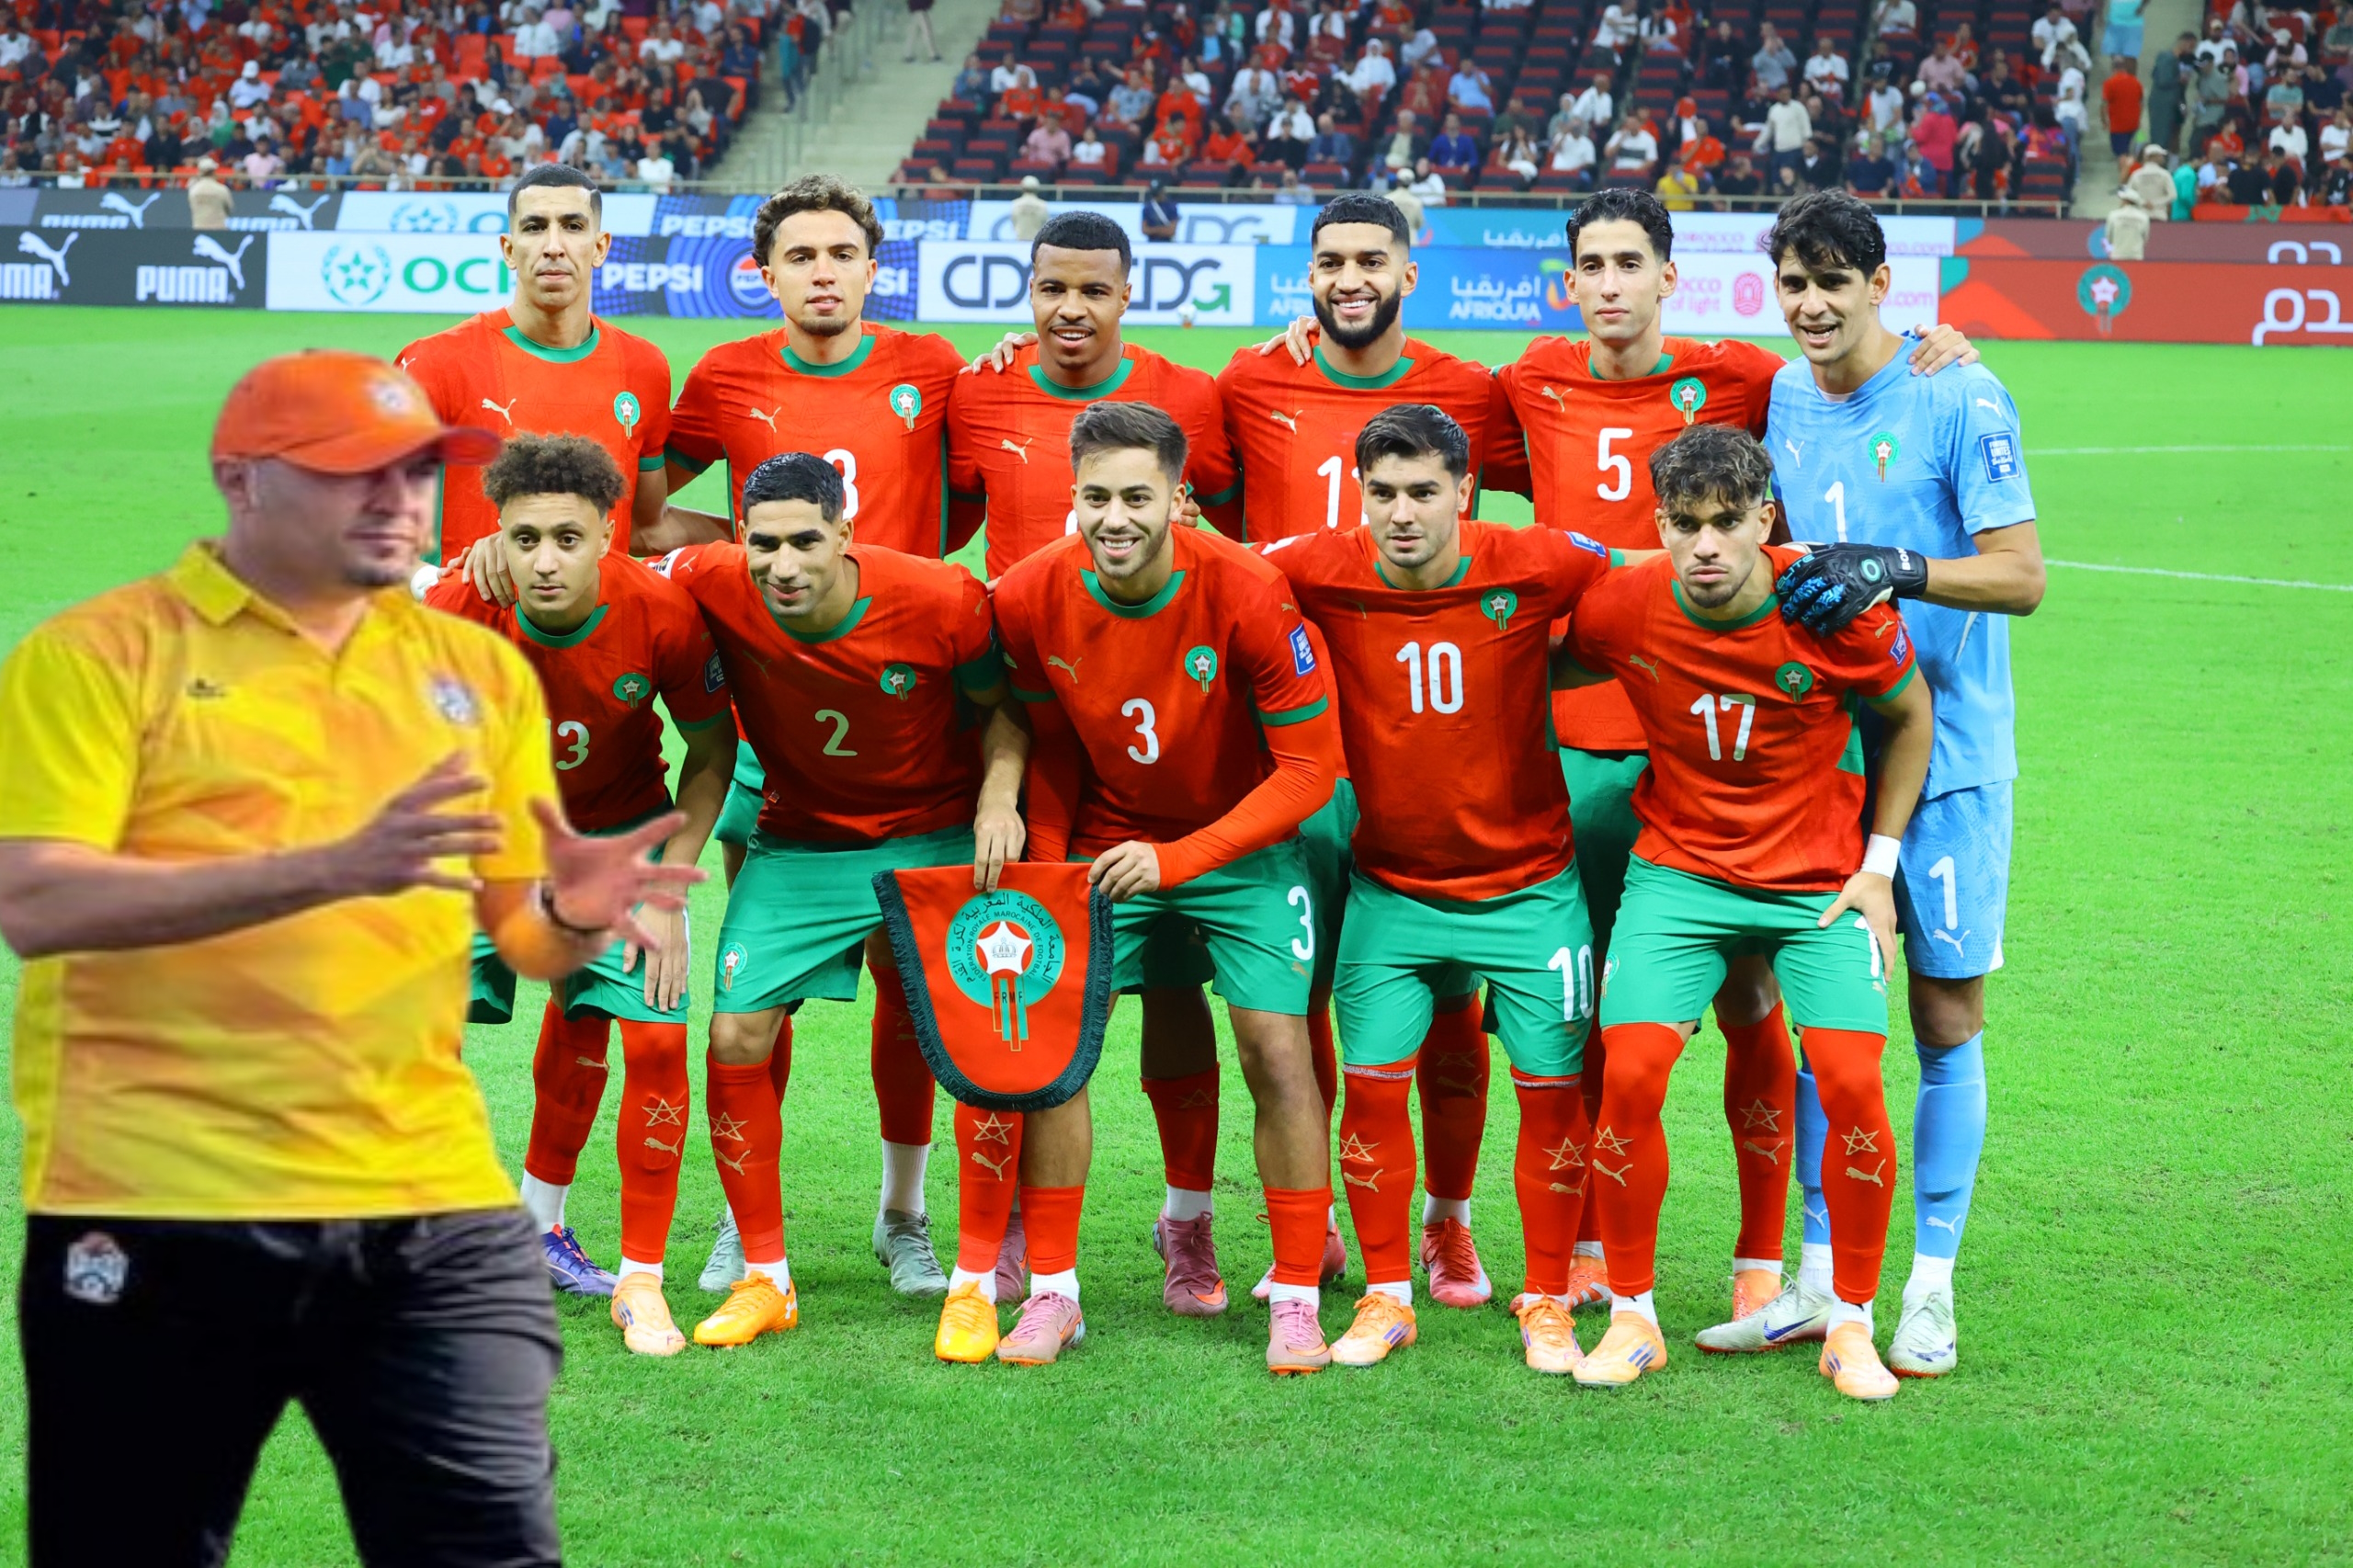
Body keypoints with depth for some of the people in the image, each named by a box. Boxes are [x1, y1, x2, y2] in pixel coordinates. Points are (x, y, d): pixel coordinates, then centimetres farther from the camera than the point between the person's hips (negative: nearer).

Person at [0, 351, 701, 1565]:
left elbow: (525, 939, 17)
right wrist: (334, 867, -23)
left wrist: (574, 915, -9)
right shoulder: (99, 654, -2)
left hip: (433, 1214, 3)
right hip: (159, 1216, -3)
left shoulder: (477, 670, 13)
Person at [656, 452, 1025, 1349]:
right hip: (796, 845, 2)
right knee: (736, 1038, -6)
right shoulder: (710, 588, -21)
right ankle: (764, 1276, 7)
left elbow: (1002, 704, -4)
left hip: (931, 837, -2)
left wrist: (999, 798, -20)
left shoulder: (943, 602, -23)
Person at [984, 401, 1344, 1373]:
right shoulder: (1030, 601, -17)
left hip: (1243, 847, -3)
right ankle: (1052, 1293, 8)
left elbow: (1310, 766, -21)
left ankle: (1297, 1301, 2)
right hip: (1106, 847, 3)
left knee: (1277, 1053, -9)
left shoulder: (1247, 595, -27)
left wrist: (1180, 858, -28)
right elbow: (1050, 746, 1)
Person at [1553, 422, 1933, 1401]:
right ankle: (1631, 1319, 3)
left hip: (1820, 878, -1)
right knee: (1629, 1072, -16)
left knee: (1851, 1082, -16)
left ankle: (1852, 1324, 4)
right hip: (1679, 870, 1)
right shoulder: (1624, 608, -14)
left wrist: (1878, 863, 1)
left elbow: (1910, 715, 2)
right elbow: (1547, 670, 11)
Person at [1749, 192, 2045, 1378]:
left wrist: (1893, 571, -27)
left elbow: (2022, 575, -15)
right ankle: (1820, 1277, 15)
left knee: (1945, 1017, 1)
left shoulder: (1959, 400, -10)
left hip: (1945, 755, -5)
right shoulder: (1785, 398, 8)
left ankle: (1930, 1289, 10)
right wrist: (1771, 572, 2)